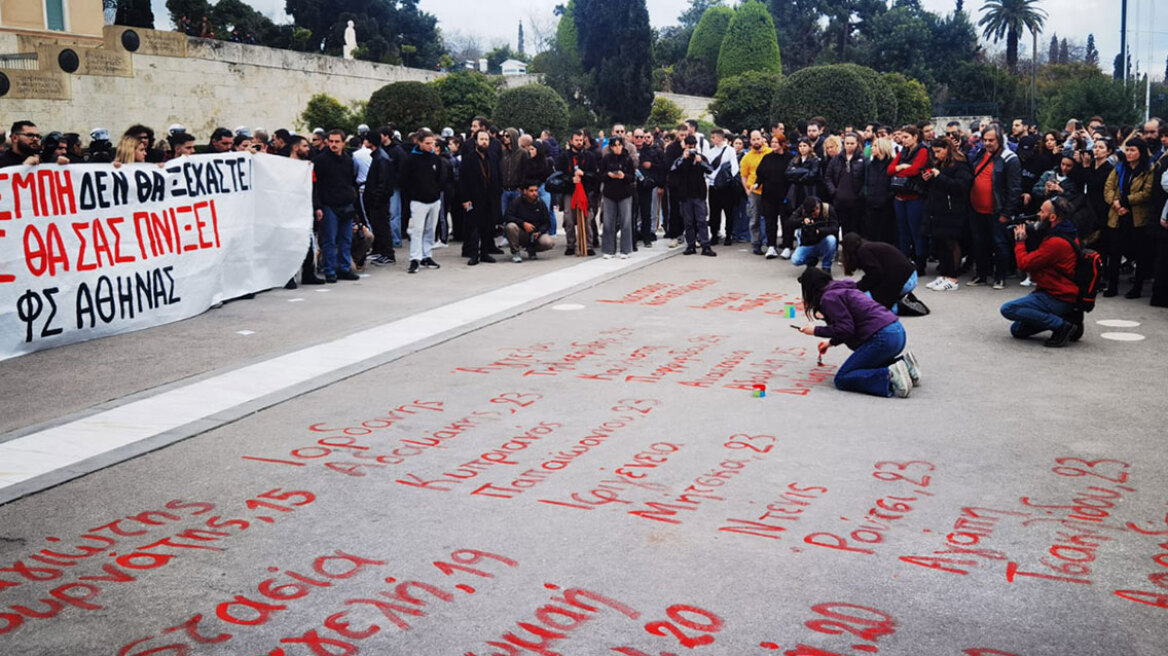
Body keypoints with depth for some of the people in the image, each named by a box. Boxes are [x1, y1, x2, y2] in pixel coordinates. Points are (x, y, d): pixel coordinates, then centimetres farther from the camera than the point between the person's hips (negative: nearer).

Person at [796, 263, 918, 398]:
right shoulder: (843, 289, 24)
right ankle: (903, 362, 9)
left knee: (842, 379, -4)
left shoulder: (828, 298, -5)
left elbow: (845, 329, -12)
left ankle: (890, 376, -20)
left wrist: (816, 331, -1)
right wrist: (831, 342, 40)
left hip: (882, 338, -10)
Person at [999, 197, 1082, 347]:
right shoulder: (1068, 235, 10)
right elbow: (1036, 258, 17)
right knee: (1017, 330, 13)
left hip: (1057, 299, -10)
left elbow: (1024, 263, -18)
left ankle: (1062, 325, -16)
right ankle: (1068, 318, 9)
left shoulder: (1056, 242, -24)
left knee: (1008, 309, -19)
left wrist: (1020, 240, -2)